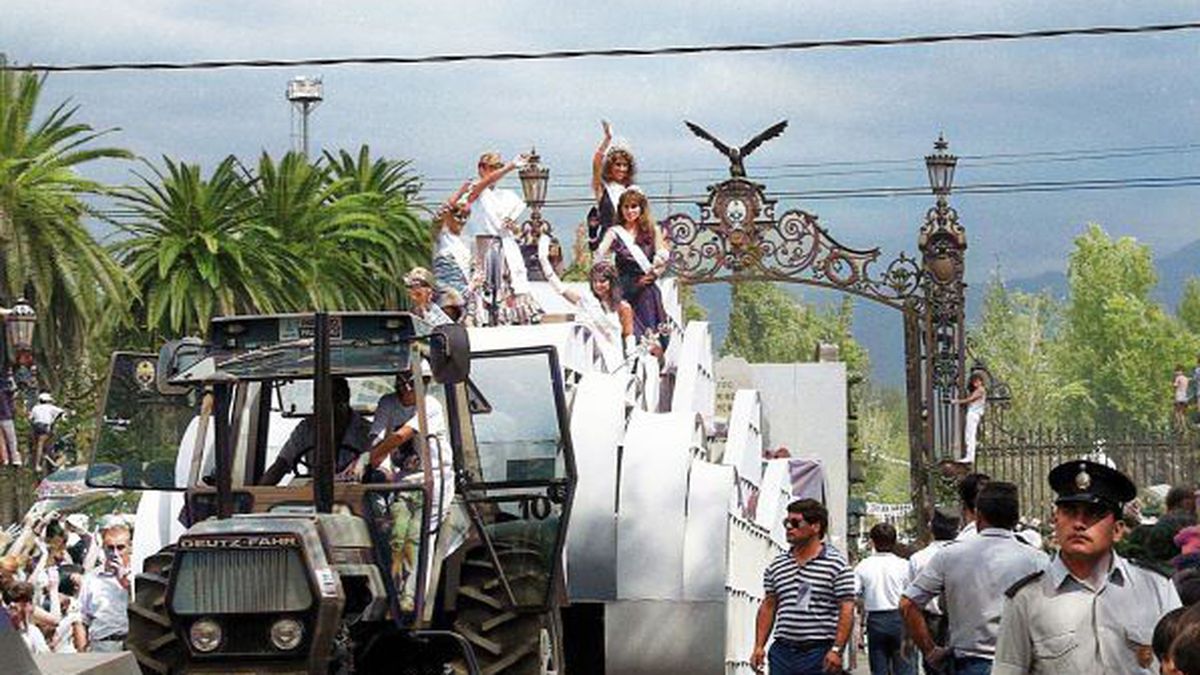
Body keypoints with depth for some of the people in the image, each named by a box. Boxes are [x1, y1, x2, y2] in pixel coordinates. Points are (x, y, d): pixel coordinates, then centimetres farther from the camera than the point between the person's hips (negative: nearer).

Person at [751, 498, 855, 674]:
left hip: (820, 654, -5)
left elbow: (846, 611, -7)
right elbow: (768, 607, 16)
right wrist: (759, 646, 8)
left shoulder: (837, 564, -3)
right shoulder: (776, 566, 13)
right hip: (783, 652, 5)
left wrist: (837, 649, -16)